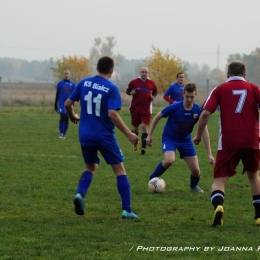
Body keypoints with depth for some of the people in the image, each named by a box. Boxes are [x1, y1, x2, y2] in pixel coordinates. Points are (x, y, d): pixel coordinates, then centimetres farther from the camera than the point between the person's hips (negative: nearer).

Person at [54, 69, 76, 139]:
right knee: (62, 117, -15)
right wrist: (55, 104, 7)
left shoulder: (72, 84, 7)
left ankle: (64, 134, 13)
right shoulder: (60, 83, 4)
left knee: (66, 119, 5)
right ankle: (61, 133, -10)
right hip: (61, 103, -2)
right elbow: (57, 94, 8)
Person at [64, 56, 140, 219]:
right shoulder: (112, 89, -12)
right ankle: (127, 210, 1)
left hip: (85, 135, 4)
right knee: (120, 169, 7)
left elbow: (68, 104, 5)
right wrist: (128, 134, -15)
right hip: (105, 136, -4)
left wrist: (73, 116, 27)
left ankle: (80, 194, -5)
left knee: (91, 168, 23)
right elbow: (112, 114, -21)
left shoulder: (84, 83, 2)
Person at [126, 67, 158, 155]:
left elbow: (155, 92, 18)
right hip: (135, 108, 1)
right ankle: (135, 142, 37)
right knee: (135, 127, 11)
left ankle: (143, 147, -13)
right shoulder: (134, 82, 0)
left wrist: (153, 97, -3)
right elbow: (127, 90, 8)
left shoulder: (151, 83, 3)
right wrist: (131, 92, -14)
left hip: (146, 109, -1)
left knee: (145, 127, -12)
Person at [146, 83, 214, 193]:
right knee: (169, 160, -33)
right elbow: (157, 117, -6)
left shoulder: (198, 110, -17)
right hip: (169, 137, -3)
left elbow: (204, 131, -11)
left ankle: (193, 186, 33)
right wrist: (149, 135, -5)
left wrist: (209, 153, -14)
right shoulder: (174, 107, -24)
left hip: (185, 140, 3)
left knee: (195, 170, -3)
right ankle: (152, 180, -7)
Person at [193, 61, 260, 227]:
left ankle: (218, 206, -30)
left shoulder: (220, 90, 6)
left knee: (220, 180, 1)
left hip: (228, 142, -2)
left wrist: (198, 135, 8)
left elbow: (205, 113, -3)